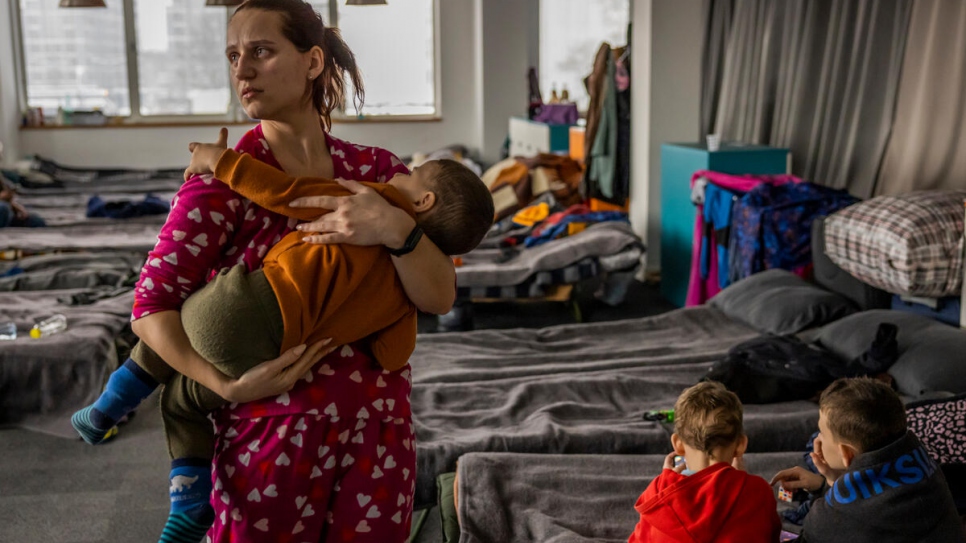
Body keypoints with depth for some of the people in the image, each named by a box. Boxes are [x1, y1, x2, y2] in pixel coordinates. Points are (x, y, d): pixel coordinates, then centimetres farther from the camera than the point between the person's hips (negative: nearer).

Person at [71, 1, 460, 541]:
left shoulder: (378, 171, -1)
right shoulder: (223, 181, -7)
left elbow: (440, 297, -7)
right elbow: (153, 307, -8)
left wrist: (397, 229, -24)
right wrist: (229, 385, -21)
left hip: (379, 434, 3)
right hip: (272, 434, -2)